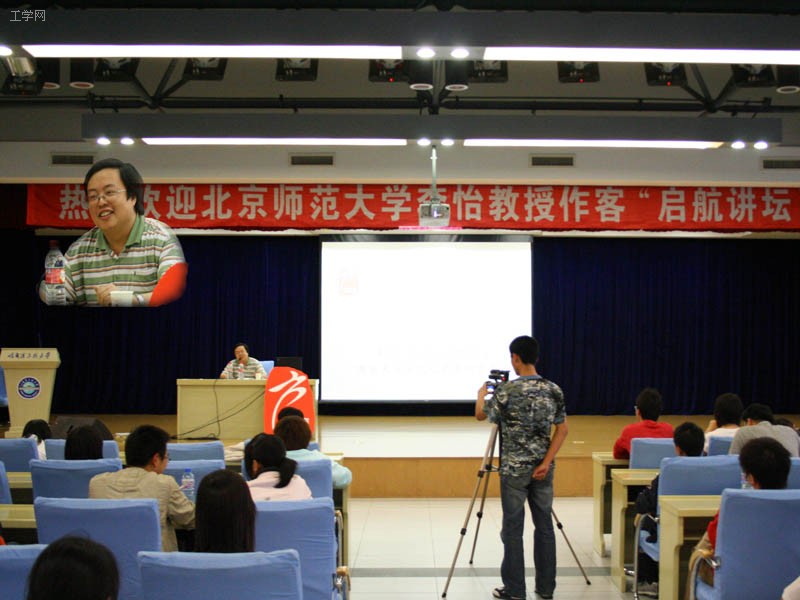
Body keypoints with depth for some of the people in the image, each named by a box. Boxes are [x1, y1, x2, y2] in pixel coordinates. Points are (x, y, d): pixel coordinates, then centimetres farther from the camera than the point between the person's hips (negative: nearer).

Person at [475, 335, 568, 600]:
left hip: (514, 468, -4)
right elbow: (562, 430, 1)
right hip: (543, 468, 4)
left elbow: (480, 415, 3)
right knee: (544, 526, 12)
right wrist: (546, 462, -3)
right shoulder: (554, 390, 1)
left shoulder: (506, 391, -13)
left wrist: (481, 394, 23)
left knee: (512, 529, 4)